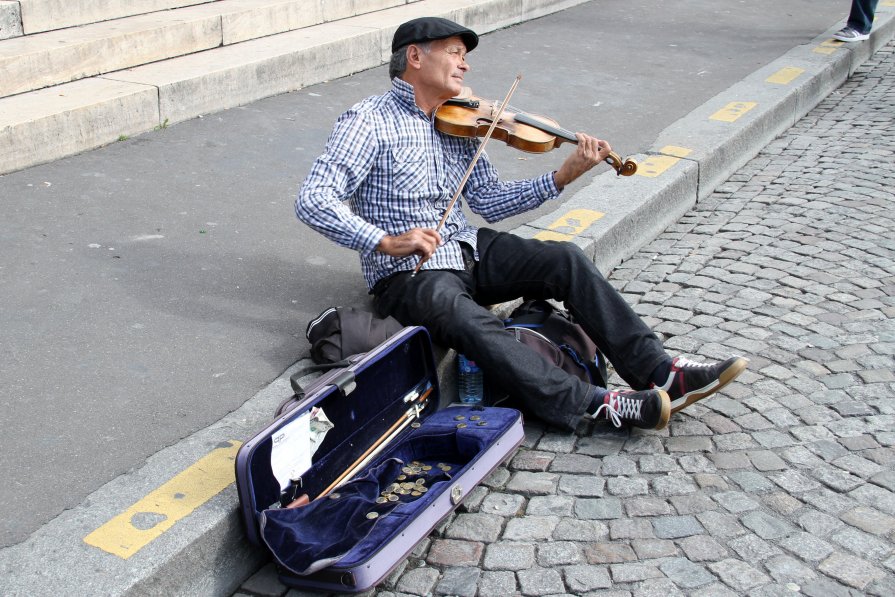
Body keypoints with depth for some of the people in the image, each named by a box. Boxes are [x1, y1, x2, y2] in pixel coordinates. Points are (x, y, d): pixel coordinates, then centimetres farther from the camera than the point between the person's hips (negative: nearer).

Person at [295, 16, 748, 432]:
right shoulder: (368, 122, -10)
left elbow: (489, 202, 6)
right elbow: (312, 201, -18)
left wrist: (562, 177, -6)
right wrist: (385, 241, -30)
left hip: (467, 249, 7)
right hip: (407, 273, -6)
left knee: (565, 260, -12)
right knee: (469, 320, -36)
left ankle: (658, 372, -14)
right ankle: (594, 405, -36)